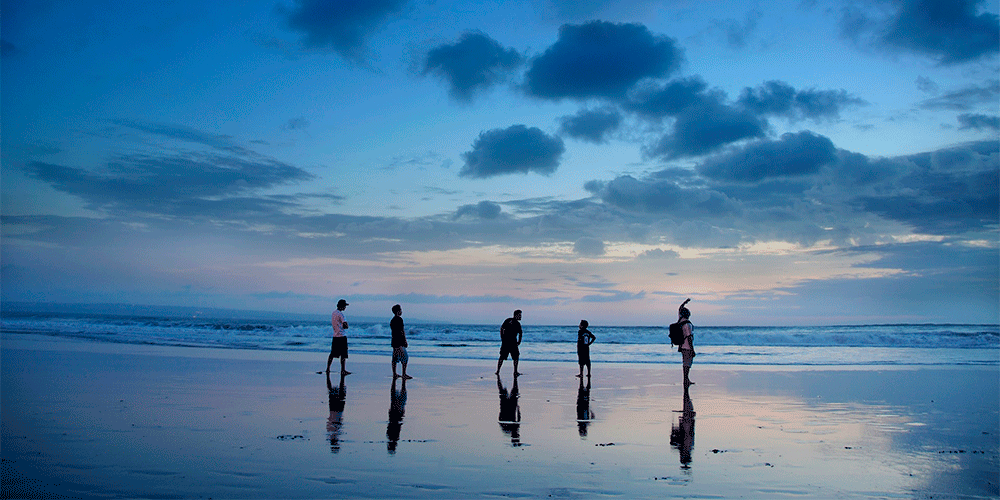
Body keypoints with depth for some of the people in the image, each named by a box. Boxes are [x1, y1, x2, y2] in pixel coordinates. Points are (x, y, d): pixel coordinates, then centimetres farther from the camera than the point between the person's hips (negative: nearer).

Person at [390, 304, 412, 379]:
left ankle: (394, 374, 12)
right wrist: (405, 342, -12)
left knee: (395, 358, 10)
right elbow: (402, 331, -15)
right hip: (400, 342, -9)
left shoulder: (392, 320, 15)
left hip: (394, 341, 9)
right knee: (405, 358, -5)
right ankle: (404, 374, -7)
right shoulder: (399, 319, -13)